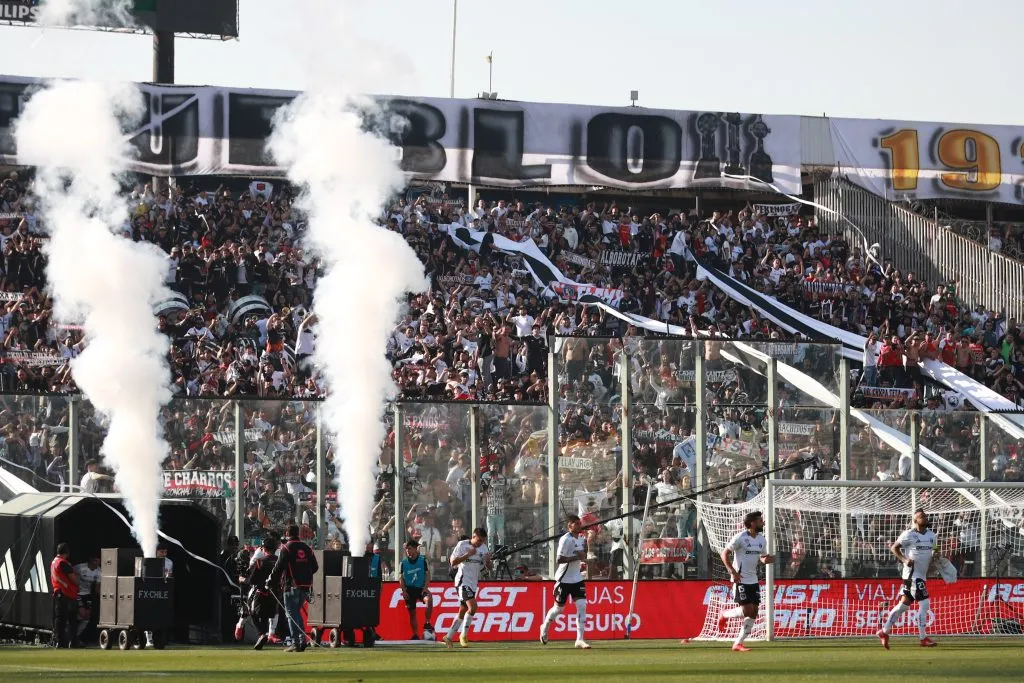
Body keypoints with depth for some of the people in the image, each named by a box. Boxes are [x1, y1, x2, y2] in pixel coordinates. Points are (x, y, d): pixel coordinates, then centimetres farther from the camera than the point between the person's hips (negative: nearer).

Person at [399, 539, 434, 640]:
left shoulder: (422, 560, 0)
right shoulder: (404, 562, 3)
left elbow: (427, 574, 0)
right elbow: (401, 577, 6)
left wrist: (425, 587, -11)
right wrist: (404, 591, -4)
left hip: (421, 588, -2)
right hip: (409, 589, 2)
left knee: (429, 600, -31)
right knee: (412, 613, 3)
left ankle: (427, 624, -18)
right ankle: (415, 635, 13)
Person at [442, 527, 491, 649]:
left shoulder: (484, 548, 9)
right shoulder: (462, 545, -6)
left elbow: (489, 567, 11)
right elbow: (453, 562, -11)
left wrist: (488, 560, -11)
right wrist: (467, 554, -20)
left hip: (473, 584, 7)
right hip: (463, 581, -7)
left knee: (463, 612, 9)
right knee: (472, 606, -22)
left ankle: (448, 637, 19)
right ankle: (464, 634, -12)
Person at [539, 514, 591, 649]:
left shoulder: (581, 538, 7)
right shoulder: (565, 540, -17)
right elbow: (560, 559, -23)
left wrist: (586, 544, 2)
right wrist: (576, 557, -25)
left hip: (577, 578, 6)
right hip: (564, 578, -6)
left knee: (582, 606, -8)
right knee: (558, 608, 7)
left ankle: (580, 639, -8)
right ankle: (545, 627, 36)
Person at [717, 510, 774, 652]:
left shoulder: (762, 539, 8)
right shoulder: (740, 538, -12)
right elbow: (724, 554, -8)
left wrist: (767, 559, -5)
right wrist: (733, 572, -18)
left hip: (753, 580, 7)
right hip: (740, 579, -7)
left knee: (753, 613, 1)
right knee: (747, 610, -14)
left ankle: (738, 643, 8)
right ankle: (725, 615, 16)